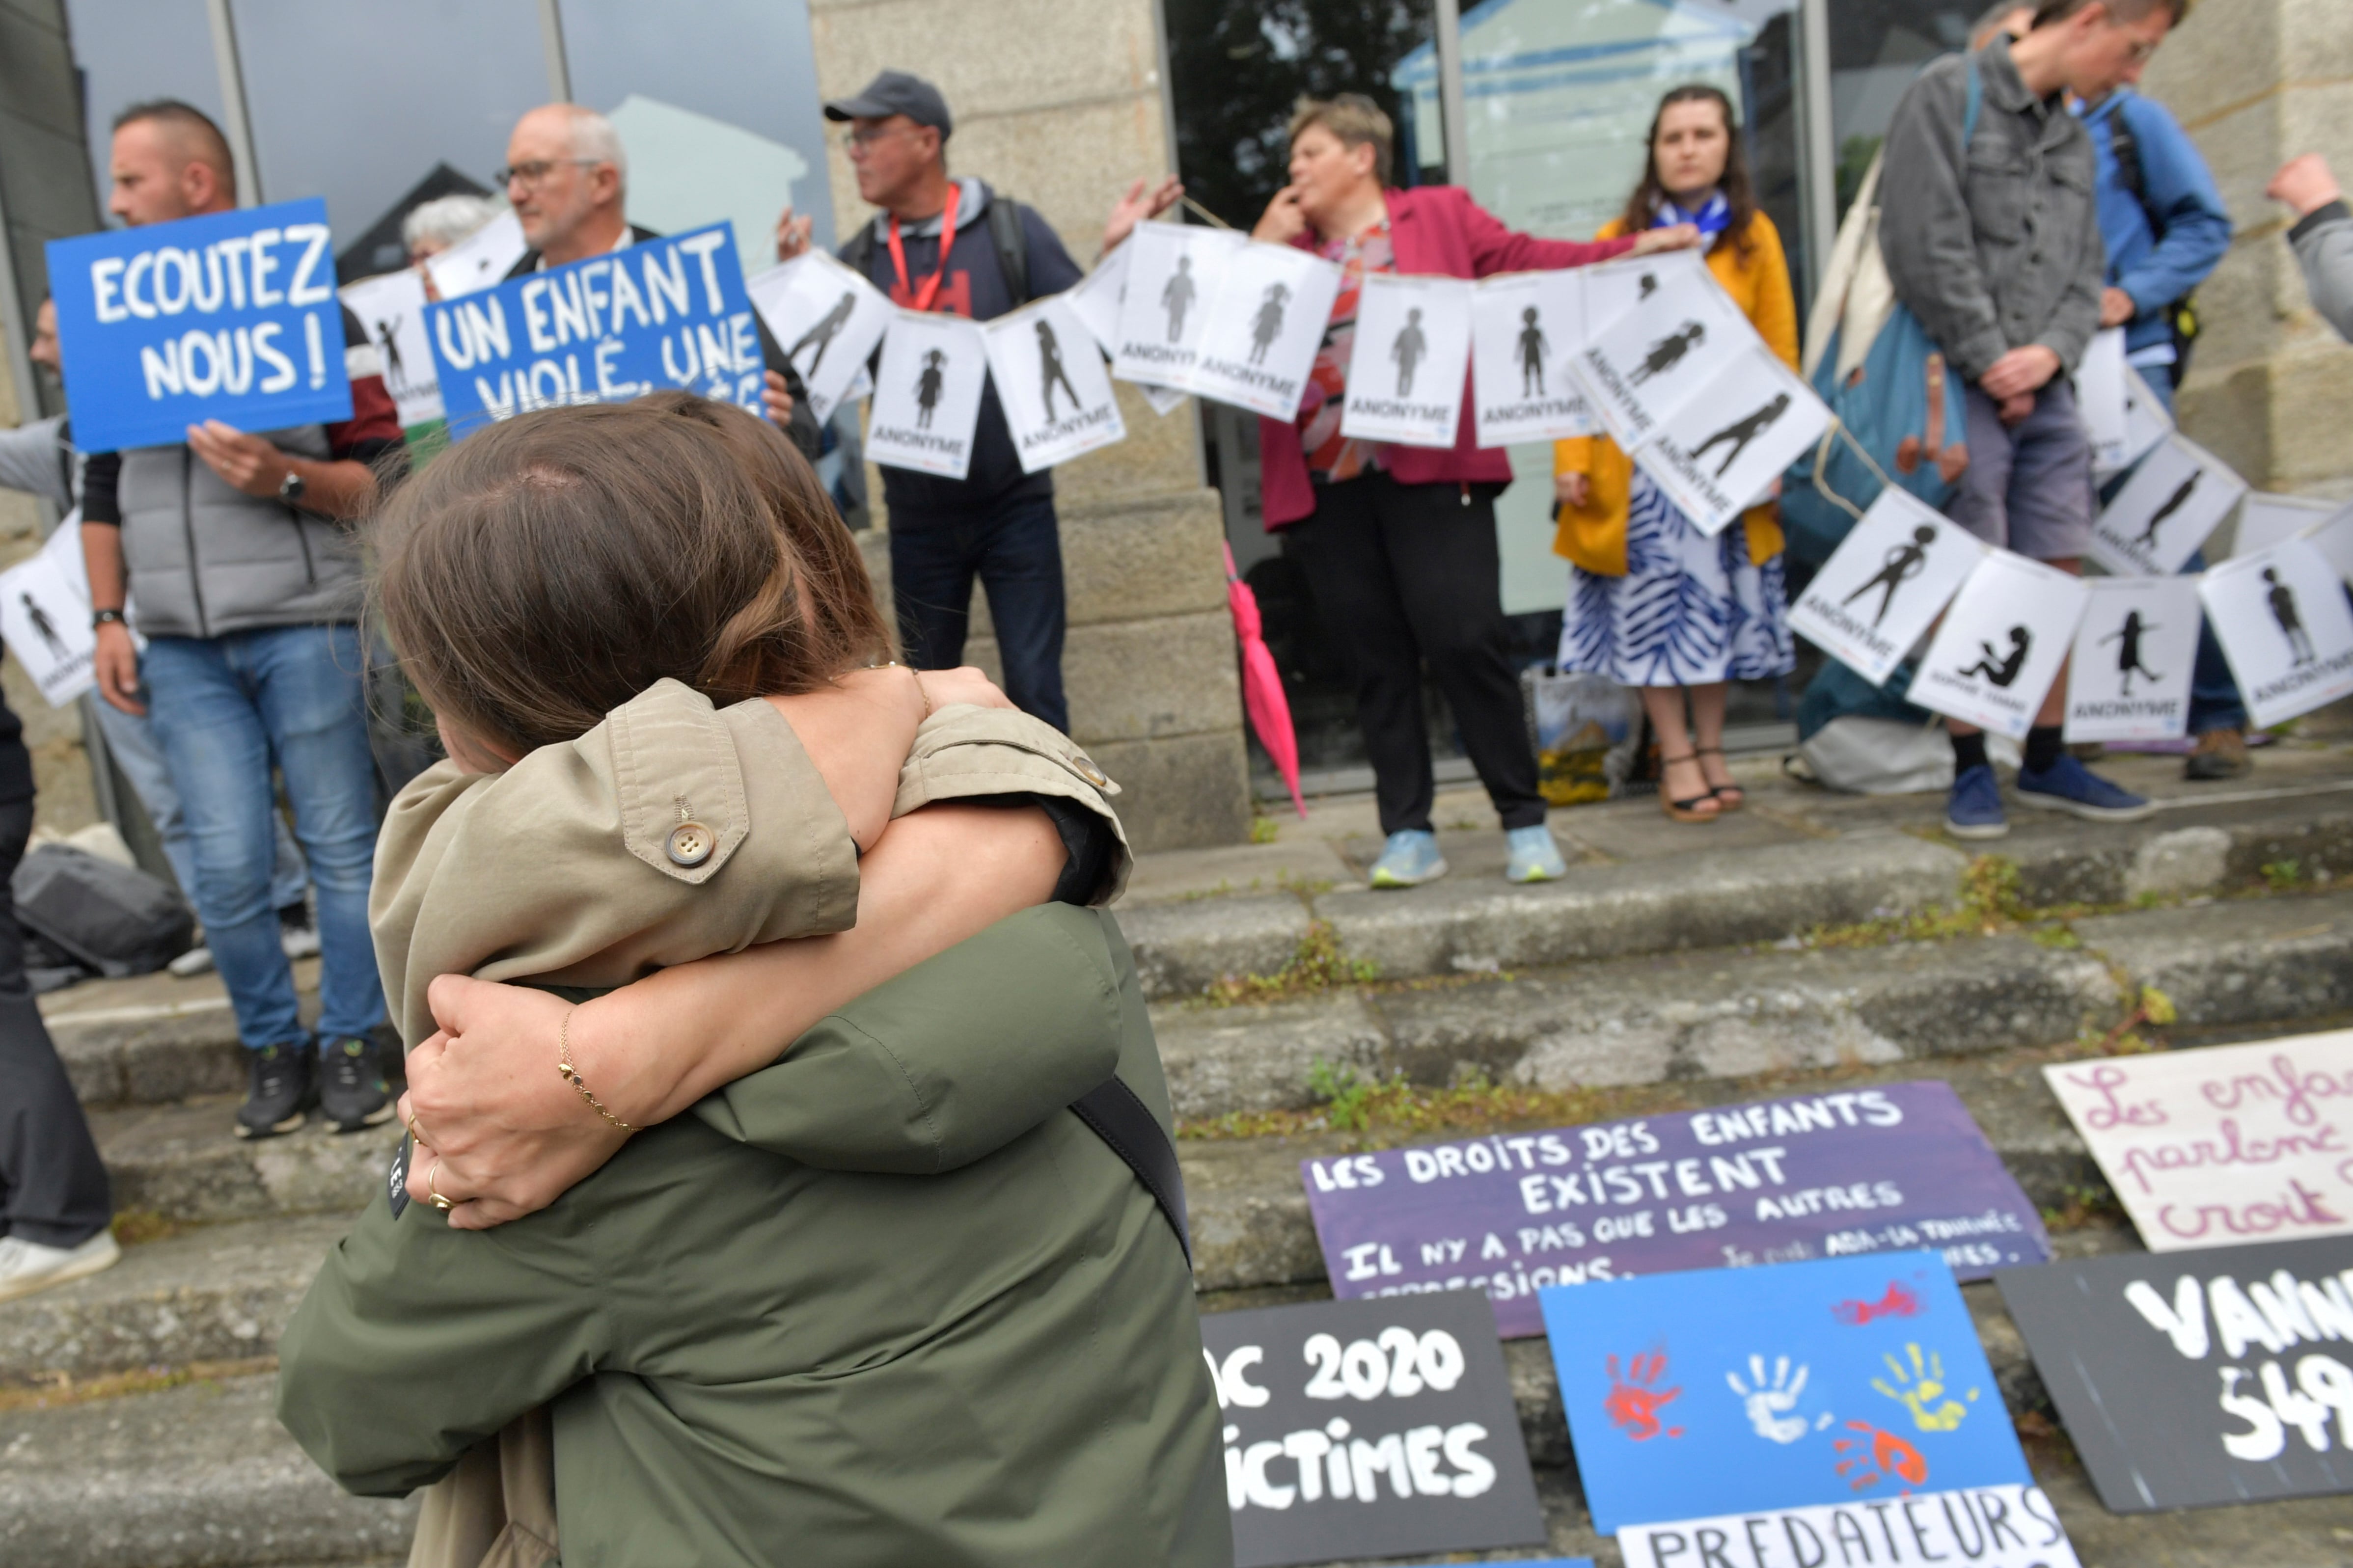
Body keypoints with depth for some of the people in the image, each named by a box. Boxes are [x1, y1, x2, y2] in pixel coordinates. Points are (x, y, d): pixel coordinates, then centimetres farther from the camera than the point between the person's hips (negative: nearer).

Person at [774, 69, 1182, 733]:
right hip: (918, 518, 3)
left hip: (1014, 505, -3)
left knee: (1034, 689, -1)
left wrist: (1115, 255, -18)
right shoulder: (860, 257, 4)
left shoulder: (1011, 229, -3)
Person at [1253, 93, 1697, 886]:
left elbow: (1522, 257, 7)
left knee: (1465, 641, -9)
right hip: (1325, 486, 3)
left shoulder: (1442, 213, 13)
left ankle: (1525, 822, 4)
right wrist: (1261, 248, 3)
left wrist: (1630, 250, -4)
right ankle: (1409, 836, 11)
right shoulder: (1285, 245, 19)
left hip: (1432, 471, -3)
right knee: (1376, 662, 3)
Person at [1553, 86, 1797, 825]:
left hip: (1722, 450, 2)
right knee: (1653, 594, 0)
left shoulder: (1754, 235, 8)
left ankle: (1710, 745, 21)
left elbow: (1780, 349, 5)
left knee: (1718, 591, 8)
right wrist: (1572, 456, -9)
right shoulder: (1619, 238, 4)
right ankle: (1676, 755, 10)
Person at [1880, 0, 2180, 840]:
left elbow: (2087, 274, 15)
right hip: (1962, 386, -7)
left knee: (2057, 574, 7)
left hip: (2044, 390, 7)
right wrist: (1990, 363, -11)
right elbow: (1925, 246, -12)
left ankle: (2047, 762, 18)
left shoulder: (2076, 140, 20)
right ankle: (1971, 768, 7)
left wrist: (2051, 352, -6)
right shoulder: (1948, 93, -3)